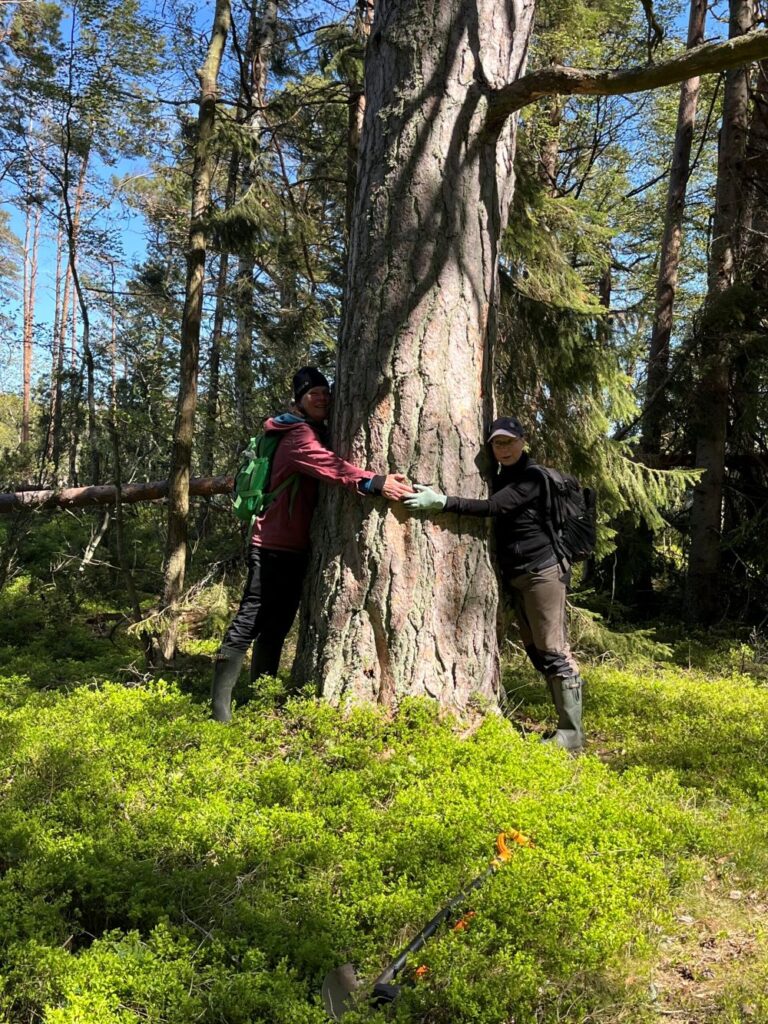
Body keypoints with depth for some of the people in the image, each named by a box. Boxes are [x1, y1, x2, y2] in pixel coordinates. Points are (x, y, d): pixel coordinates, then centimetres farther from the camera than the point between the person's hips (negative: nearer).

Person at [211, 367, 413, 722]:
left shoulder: (317, 434, 19)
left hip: (295, 547, 10)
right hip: (274, 546, -10)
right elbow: (328, 465, -32)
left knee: (277, 626, 14)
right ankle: (220, 709, -5)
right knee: (249, 623, -8)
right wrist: (375, 481, -45)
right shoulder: (299, 435, -14)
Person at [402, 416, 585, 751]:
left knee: (553, 650, -9)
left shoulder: (531, 478, -10)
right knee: (537, 653, 9)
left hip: (541, 572, -9)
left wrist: (441, 502, -29)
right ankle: (566, 725, 14)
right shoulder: (501, 479, 16)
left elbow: (492, 507, -23)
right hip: (515, 577, 9)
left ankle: (571, 733, -5)